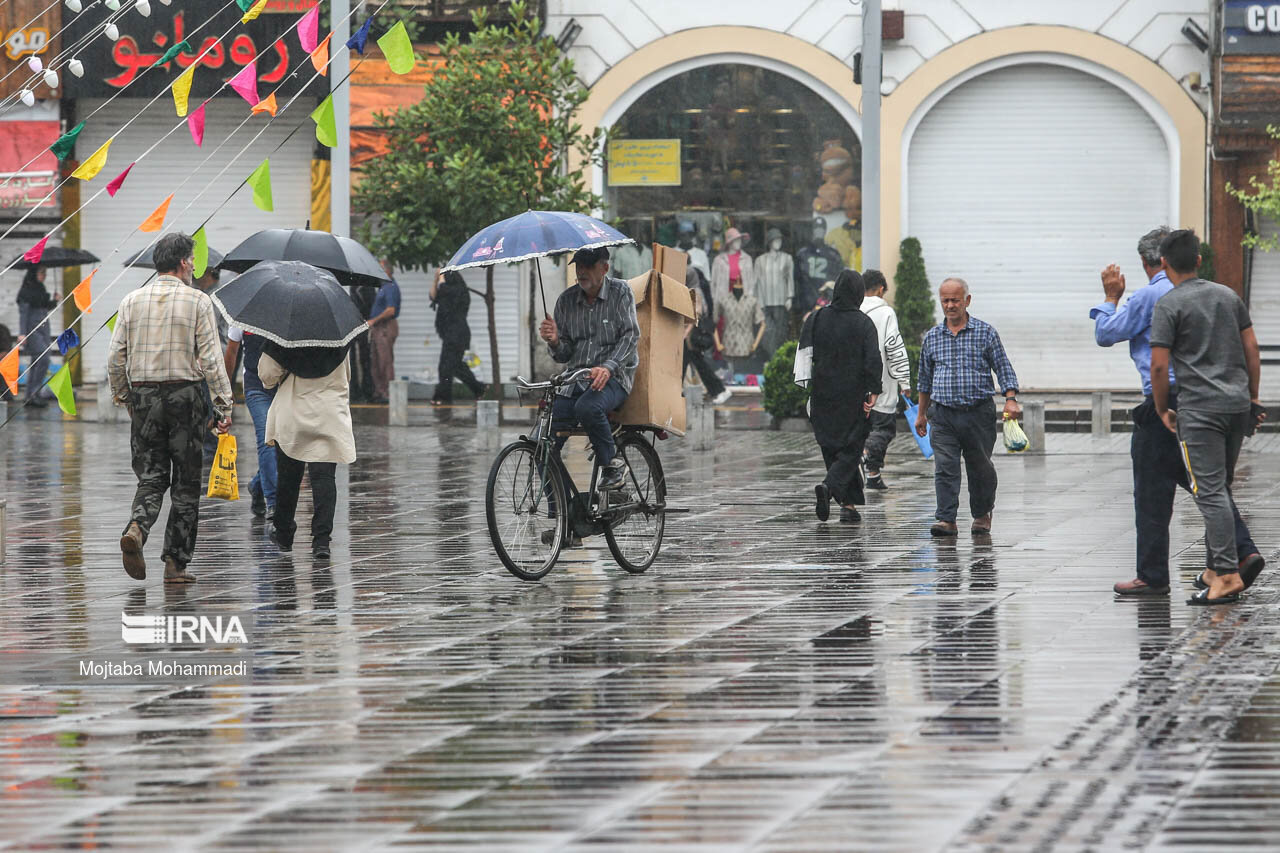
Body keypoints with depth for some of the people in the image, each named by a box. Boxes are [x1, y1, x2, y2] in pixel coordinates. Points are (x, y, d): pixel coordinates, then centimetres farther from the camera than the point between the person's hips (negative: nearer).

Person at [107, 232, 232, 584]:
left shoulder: (133, 300, 5)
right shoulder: (198, 301, -4)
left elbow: (115, 357, 3)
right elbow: (210, 359, -9)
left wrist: (122, 396, 17)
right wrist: (224, 405, -5)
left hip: (143, 396, 3)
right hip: (184, 395, -3)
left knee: (151, 476, 8)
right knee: (185, 482, 6)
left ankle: (136, 528, -22)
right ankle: (176, 563, 4)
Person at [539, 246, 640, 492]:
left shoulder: (620, 292, -1)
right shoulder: (566, 300, 9)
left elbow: (630, 336, -11)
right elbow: (563, 356, 10)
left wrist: (608, 367, -27)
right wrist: (554, 342, -14)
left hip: (613, 377, -4)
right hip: (574, 379, 4)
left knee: (588, 407, -39)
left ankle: (613, 463, -15)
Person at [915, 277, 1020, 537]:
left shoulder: (985, 333, 1)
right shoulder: (932, 337, 9)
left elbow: (1003, 368, 2)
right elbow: (925, 377, 19)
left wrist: (1010, 400, -12)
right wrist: (921, 413, 21)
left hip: (978, 413, -1)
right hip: (943, 415, 2)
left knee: (980, 468, 8)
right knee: (945, 467, -10)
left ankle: (982, 514, 27)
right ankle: (947, 520, -13)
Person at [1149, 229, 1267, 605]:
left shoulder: (1168, 305, -7)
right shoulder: (1228, 295, 12)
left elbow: (1159, 365, -11)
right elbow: (1252, 350, 13)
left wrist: (1162, 410, 2)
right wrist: (1253, 398, 20)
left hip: (1199, 409, -6)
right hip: (1238, 405, 6)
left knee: (1210, 492, -9)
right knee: (1220, 488, 16)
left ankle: (1228, 575, -17)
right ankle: (1214, 569, 20)